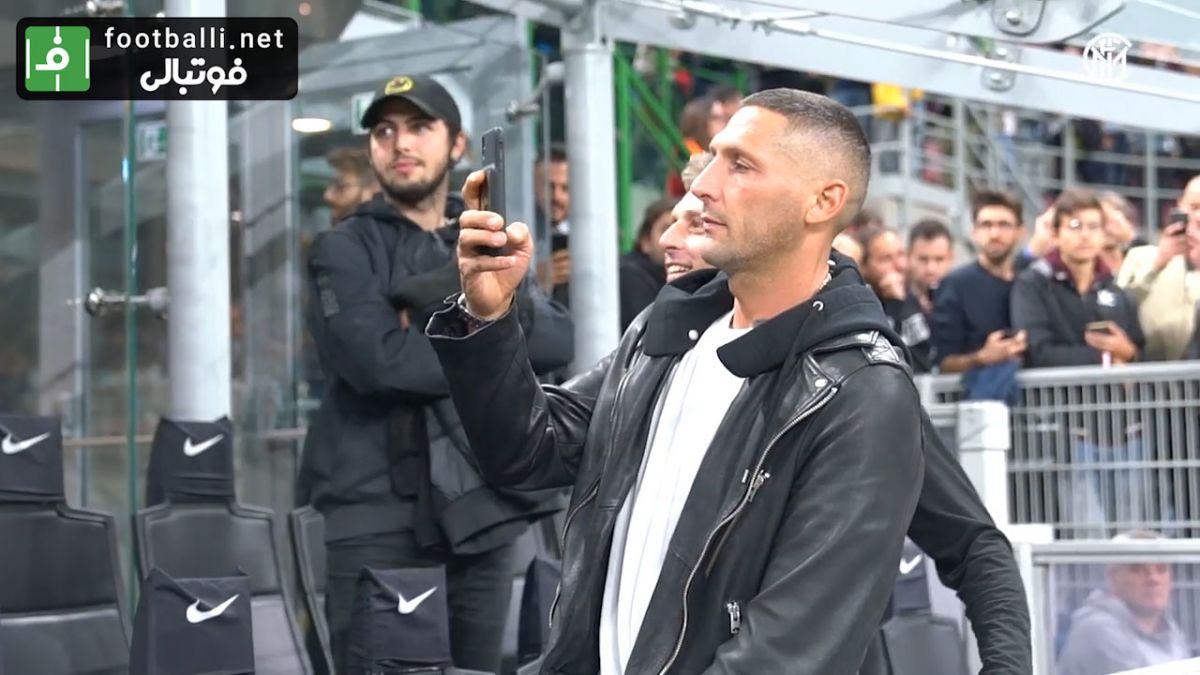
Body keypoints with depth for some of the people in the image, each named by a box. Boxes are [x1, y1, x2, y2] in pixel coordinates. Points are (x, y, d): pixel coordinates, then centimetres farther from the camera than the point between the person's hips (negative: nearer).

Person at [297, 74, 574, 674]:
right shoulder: (344, 249, 4)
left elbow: (559, 341, 0)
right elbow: (377, 358, -14)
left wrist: (469, 299, -13)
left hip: (482, 511, 4)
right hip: (379, 514, -4)